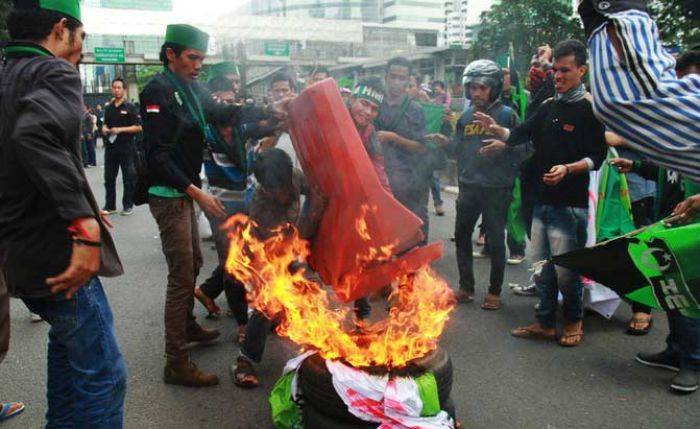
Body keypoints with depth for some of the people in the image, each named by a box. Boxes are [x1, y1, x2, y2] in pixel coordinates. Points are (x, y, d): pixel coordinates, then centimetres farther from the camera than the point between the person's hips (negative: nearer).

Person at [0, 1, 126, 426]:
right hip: (55, 255, -10)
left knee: (68, 338, 30)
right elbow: (36, 134, -33)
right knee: (104, 377, -2)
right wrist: (84, 224, -34)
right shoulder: (56, 73, -12)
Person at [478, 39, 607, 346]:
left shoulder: (590, 108, -7)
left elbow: (597, 156, -10)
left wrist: (568, 169, -25)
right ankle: (545, 323, 26)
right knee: (541, 266, 13)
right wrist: (497, 130, -9)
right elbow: (521, 134, 9)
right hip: (543, 200, 7)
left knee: (566, 270, -1)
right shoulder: (549, 107, 13)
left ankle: (574, 321, 23)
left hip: (571, 203, -7)